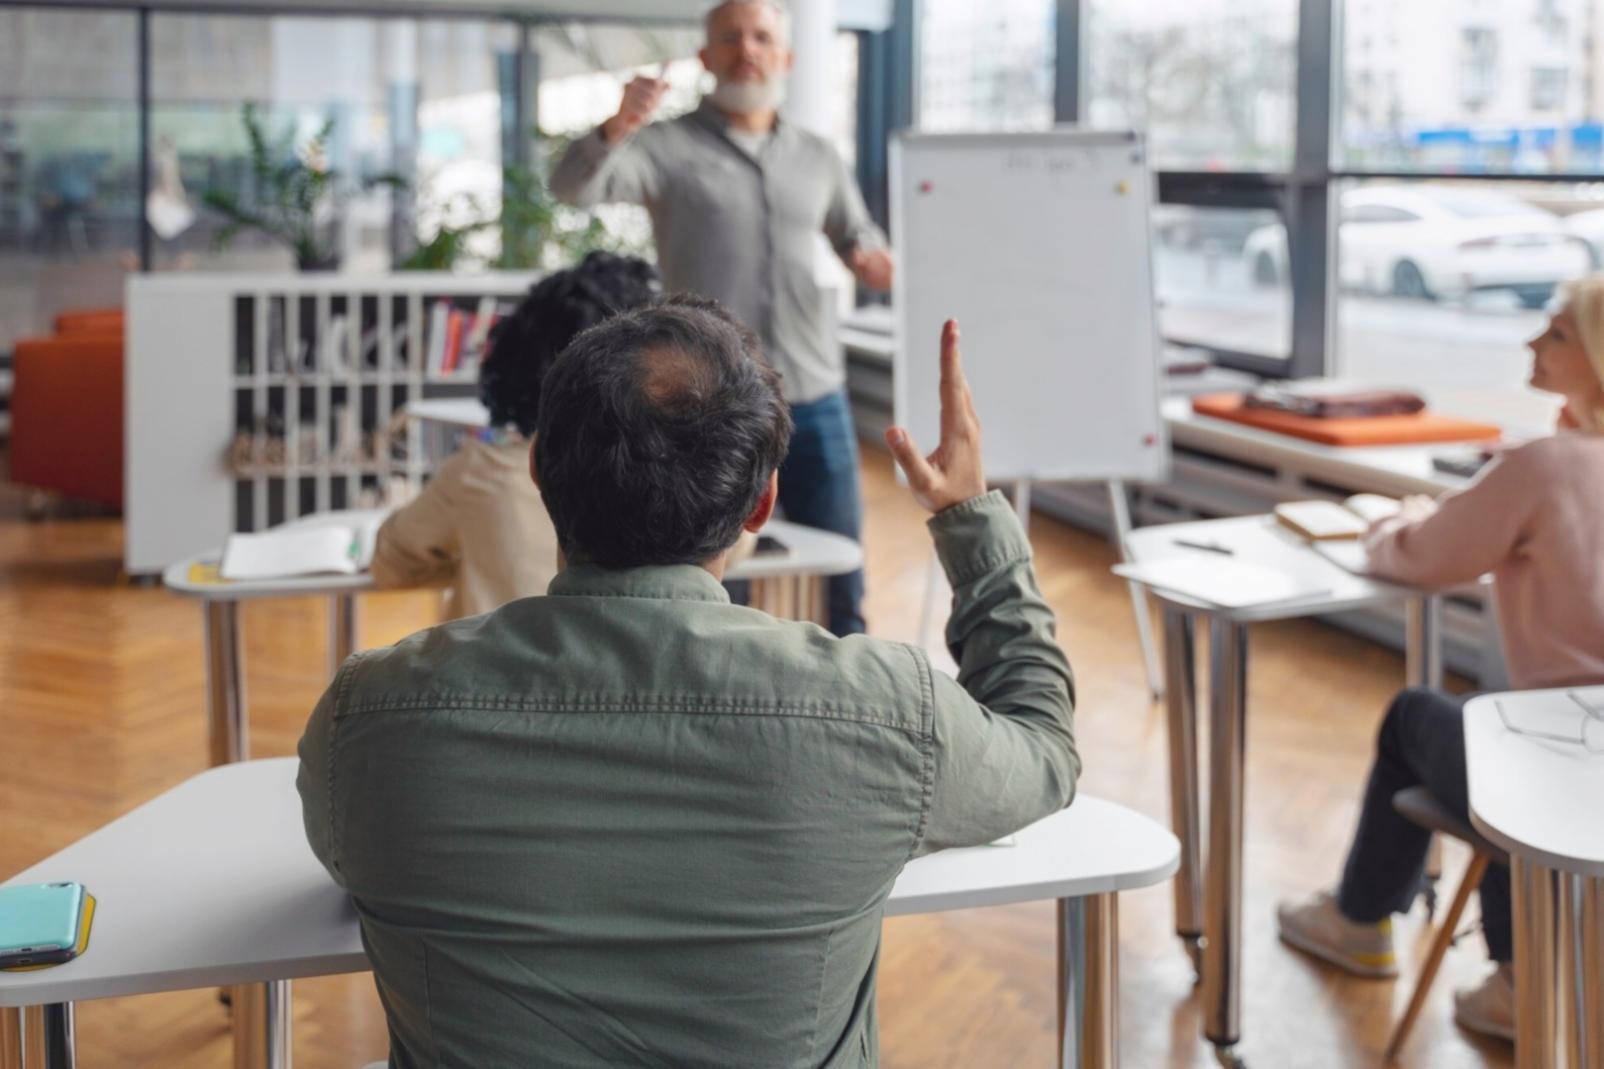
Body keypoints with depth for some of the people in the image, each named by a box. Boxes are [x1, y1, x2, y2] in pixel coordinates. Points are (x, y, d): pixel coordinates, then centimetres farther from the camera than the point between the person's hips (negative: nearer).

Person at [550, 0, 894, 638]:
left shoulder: (817, 159, 12)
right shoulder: (670, 147, 0)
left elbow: (858, 236, 23)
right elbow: (573, 187, -15)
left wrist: (872, 261, -2)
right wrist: (615, 129, -36)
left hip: (816, 399, 4)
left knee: (839, 582, 8)